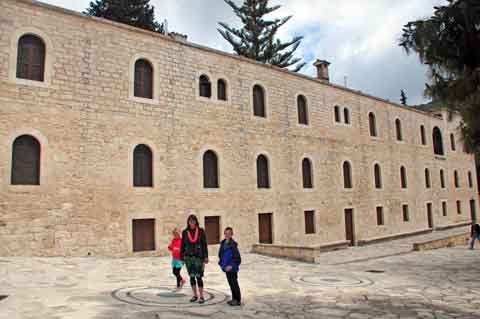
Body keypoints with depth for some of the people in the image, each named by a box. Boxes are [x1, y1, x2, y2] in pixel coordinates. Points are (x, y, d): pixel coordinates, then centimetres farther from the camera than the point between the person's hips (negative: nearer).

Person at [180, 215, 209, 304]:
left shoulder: (201, 231, -3)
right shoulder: (185, 232, 3)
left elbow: (204, 244, -2)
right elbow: (183, 245, 6)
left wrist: (206, 257, -6)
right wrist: (182, 258, 4)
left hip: (198, 257, -3)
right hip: (188, 257, 3)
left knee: (198, 276, -6)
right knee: (191, 277, 9)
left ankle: (201, 296, 3)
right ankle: (195, 295, 21)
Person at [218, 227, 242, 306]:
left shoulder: (233, 244, -17)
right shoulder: (223, 243, 5)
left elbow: (237, 258, -17)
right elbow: (221, 255, 17)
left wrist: (231, 266, -20)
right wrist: (221, 263, 9)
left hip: (232, 268, -7)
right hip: (226, 268, 7)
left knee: (234, 284, 1)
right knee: (230, 283, 16)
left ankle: (238, 300, 12)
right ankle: (234, 299, 28)